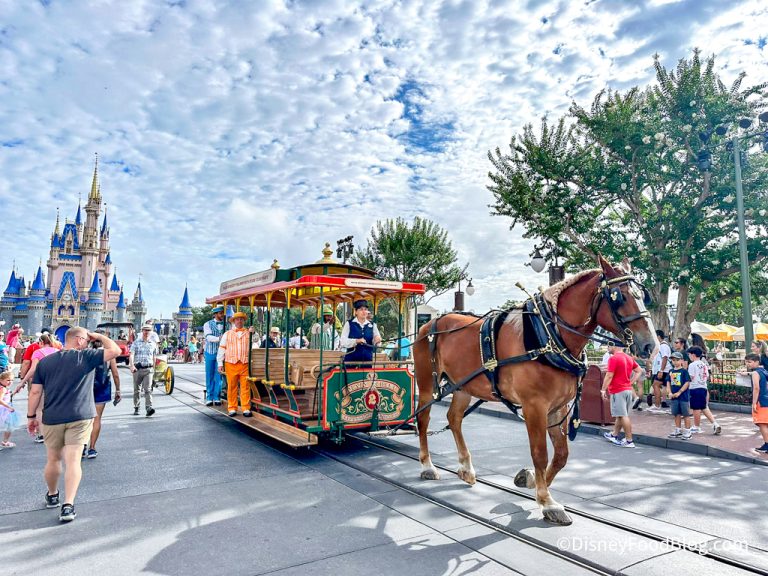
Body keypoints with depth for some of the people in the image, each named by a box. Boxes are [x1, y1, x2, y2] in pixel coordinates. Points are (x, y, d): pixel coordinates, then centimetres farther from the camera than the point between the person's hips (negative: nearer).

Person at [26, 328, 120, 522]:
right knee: (73, 461, -3)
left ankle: (52, 496, 39)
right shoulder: (86, 356, -6)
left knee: (53, 460, 20)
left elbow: (35, 392, 6)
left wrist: (31, 416, 15)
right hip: (80, 417, -4)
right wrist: (99, 336, 4)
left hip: (52, 418, 4)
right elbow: (115, 350, -7)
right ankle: (68, 505, -9)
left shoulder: (45, 362, 6)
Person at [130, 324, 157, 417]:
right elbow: (131, 355, -9)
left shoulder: (152, 344, 9)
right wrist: (131, 365, -25)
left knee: (148, 389, -11)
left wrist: (153, 368, 20)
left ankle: (149, 408, -20)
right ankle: (136, 408, 24)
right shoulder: (136, 342, 2)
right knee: (137, 390, 11)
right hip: (137, 369, 0)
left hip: (148, 369, 0)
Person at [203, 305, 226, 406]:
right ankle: (209, 397, 15)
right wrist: (219, 338, -28)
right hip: (210, 352, 0)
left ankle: (217, 397, 12)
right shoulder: (208, 324, 1)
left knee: (219, 376, 2)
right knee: (209, 376, 6)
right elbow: (208, 337, -12)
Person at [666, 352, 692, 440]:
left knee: (686, 414, 3)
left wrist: (679, 392, -16)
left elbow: (687, 383, -13)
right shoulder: (671, 371, 8)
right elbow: (668, 383, 10)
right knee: (677, 414, 14)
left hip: (683, 396, -5)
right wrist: (669, 392, -3)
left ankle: (687, 432, 11)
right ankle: (677, 431, 25)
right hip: (674, 397, 6)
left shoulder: (684, 371, -8)